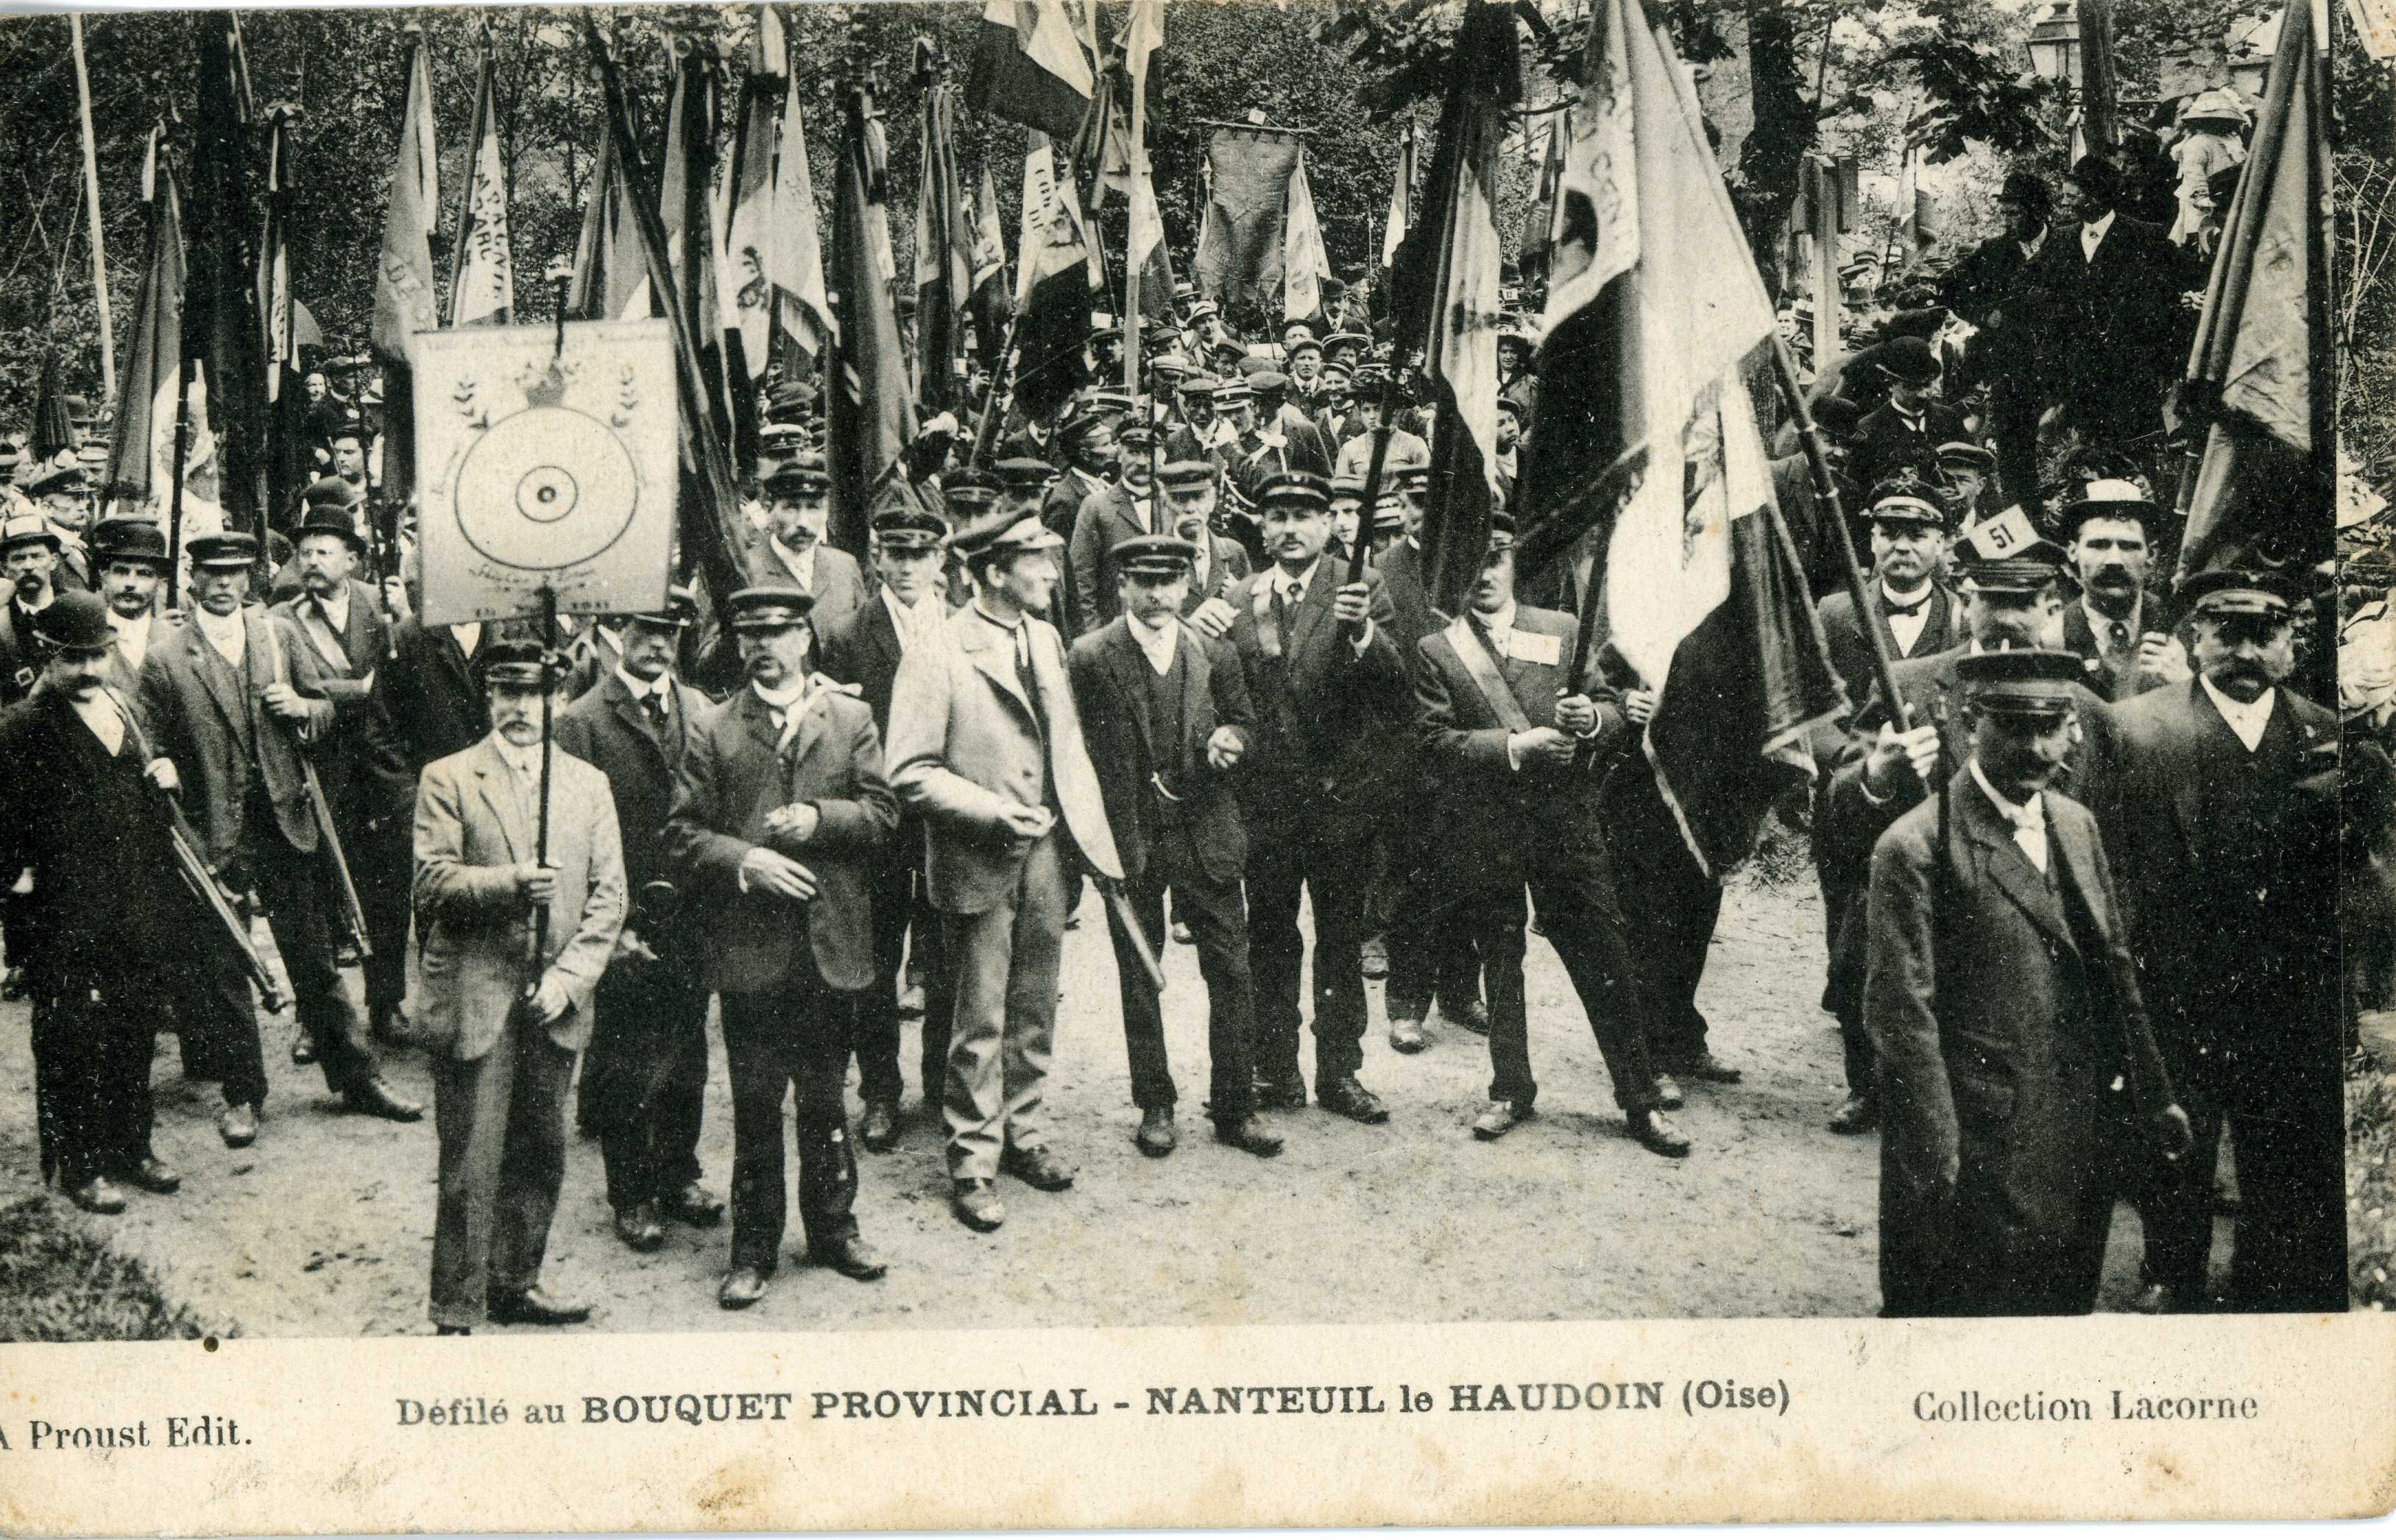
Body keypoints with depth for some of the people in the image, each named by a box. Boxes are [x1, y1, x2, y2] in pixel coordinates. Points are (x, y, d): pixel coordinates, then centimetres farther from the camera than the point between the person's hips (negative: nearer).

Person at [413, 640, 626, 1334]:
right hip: (473, 999, -4)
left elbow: (608, 896, 6)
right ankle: (456, 1315, 5)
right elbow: (432, 882, -8)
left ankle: (516, 1285, 28)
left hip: (554, 1001, 4)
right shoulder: (447, 779, 2)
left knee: (542, 1154, 12)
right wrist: (508, 884, -24)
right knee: (471, 1166, -3)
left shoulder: (588, 783, 11)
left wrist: (568, 977, -6)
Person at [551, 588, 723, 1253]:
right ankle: (632, 1195, 19)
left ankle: (679, 1176, 30)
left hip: (690, 917, 4)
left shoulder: (700, 711, 8)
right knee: (623, 1067, 5)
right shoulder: (581, 721, -6)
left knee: (687, 1055, 14)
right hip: (623, 924, -4)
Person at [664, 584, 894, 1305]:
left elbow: (881, 813, 2)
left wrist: (817, 819, -14)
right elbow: (683, 835, 0)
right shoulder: (714, 731, 3)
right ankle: (754, 1248, 15)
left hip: (830, 945, 1)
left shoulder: (851, 719, 7)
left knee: (825, 1097, 12)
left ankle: (832, 1227, 26)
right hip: (749, 948, -1)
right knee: (755, 1104, 5)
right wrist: (746, 861, -15)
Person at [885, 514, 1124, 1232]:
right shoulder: (937, 657, -13)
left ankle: (1025, 1134, 31)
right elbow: (911, 774, -15)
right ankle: (973, 1163, 14)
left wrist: (1093, 837, 8)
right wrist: (995, 810, -22)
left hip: (1049, 853, 6)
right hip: (979, 867, -6)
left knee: (1034, 1011, 16)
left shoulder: (1046, 639, 9)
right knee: (980, 1024, 2)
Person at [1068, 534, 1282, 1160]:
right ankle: (1154, 1106, 23)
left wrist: (1230, 739, -9)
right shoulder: (1091, 658, -7)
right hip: (1130, 838, -2)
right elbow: (1078, 753, -6)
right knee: (1138, 978, 10)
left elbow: (1242, 720, 16)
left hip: (1206, 837, 2)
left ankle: (1235, 1108, 15)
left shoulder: (1215, 656, 2)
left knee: (1231, 973, 3)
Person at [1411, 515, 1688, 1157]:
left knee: (1605, 961, 0)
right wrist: (1515, 747, -19)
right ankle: (1511, 1091, 25)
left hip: (1566, 819, 1)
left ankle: (1640, 1100, 9)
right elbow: (1436, 741, -7)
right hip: (1480, 831, 0)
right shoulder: (1435, 650, 3)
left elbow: (1616, 712, 7)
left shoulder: (1564, 631, 9)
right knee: (1499, 966, 10)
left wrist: (1594, 718, -16)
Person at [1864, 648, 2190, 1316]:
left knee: (2067, 1302, 16)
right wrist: (1938, 1167, -18)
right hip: (1982, 1154, -7)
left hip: (2084, 1144, 7)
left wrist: (2153, 1097, 15)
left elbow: (2118, 969, 16)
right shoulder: (1916, 848, -14)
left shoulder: (2077, 824, 9)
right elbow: (1902, 1016, -16)